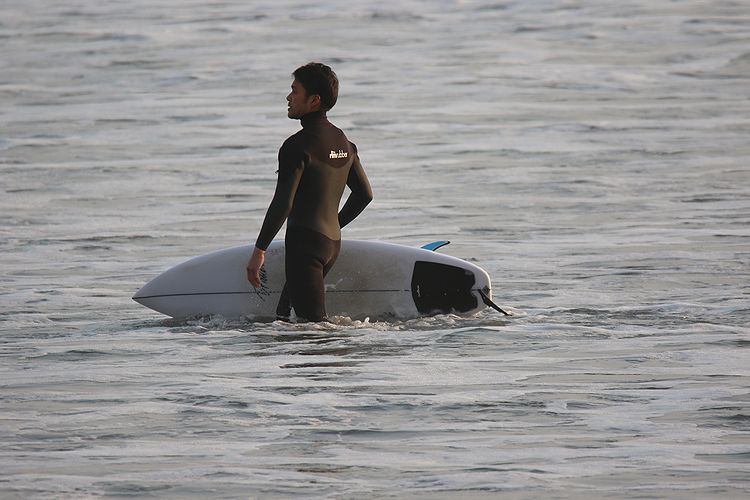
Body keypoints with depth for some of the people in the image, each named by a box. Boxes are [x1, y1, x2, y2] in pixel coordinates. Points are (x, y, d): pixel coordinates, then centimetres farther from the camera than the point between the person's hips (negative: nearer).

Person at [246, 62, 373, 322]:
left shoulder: (298, 145, -15)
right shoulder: (344, 142, 12)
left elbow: (282, 204, -19)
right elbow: (365, 194, 19)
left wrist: (259, 250, -14)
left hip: (305, 242, -9)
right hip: (333, 242, 9)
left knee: (312, 321, -12)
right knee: (283, 315, 16)